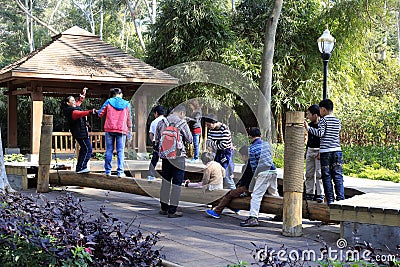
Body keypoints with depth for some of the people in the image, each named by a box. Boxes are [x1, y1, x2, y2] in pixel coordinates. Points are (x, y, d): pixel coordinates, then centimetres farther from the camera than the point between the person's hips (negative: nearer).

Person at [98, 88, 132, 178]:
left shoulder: (108, 102, 3)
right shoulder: (126, 104, 6)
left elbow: (100, 114, 5)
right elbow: (129, 119, 10)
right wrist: (130, 131, 17)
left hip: (109, 129, 0)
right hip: (122, 130, 0)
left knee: (109, 150, 7)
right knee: (120, 151, 2)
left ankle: (108, 171, 10)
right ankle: (120, 172, -4)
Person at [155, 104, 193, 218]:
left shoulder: (161, 122, 4)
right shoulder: (182, 123, -10)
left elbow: (157, 140, 9)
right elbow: (190, 140, -2)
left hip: (165, 156, 5)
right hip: (178, 156, -5)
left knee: (165, 180, 16)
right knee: (176, 183, 2)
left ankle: (164, 207, 21)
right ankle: (172, 210, 3)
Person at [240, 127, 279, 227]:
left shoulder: (251, 149, 0)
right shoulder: (267, 144, 15)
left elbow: (253, 165, 3)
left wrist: (255, 175, 18)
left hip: (263, 173, -6)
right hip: (273, 171, 7)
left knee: (256, 195, -10)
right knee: (274, 194, 22)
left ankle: (253, 217, -20)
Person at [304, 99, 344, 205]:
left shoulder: (323, 120, -4)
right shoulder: (337, 121, 14)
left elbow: (320, 133, -14)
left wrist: (308, 128, -6)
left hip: (325, 151, -5)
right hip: (337, 150, 5)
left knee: (327, 176, 1)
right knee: (338, 176, 5)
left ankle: (330, 200, 0)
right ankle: (340, 198, -1)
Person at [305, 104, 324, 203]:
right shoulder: (310, 125, 12)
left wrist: (321, 153, -17)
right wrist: (306, 150, 20)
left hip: (319, 151, -7)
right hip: (310, 151, 7)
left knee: (319, 173, -7)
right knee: (309, 173, 8)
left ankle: (320, 195, -3)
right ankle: (309, 193, 15)